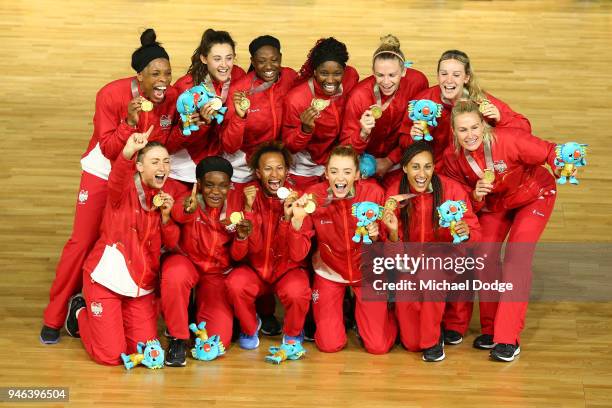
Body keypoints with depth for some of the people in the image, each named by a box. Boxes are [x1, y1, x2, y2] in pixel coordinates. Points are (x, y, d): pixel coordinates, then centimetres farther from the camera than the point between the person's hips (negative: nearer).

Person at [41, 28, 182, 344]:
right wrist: (130, 122, -40)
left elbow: (167, 143, -8)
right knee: (82, 242, -2)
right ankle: (54, 318, 8)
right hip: (103, 173, -3)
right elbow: (109, 149, -24)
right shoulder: (111, 95, -26)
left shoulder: (172, 99, -16)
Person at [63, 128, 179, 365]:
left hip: (142, 285, 6)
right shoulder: (125, 188, -12)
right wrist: (128, 152, -60)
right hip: (107, 280, -6)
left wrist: (166, 215, -14)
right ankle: (80, 312, 23)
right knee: (110, 356, -6)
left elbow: (171, 243, 6)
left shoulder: (164, 198, 6)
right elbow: (116, 181, -39)